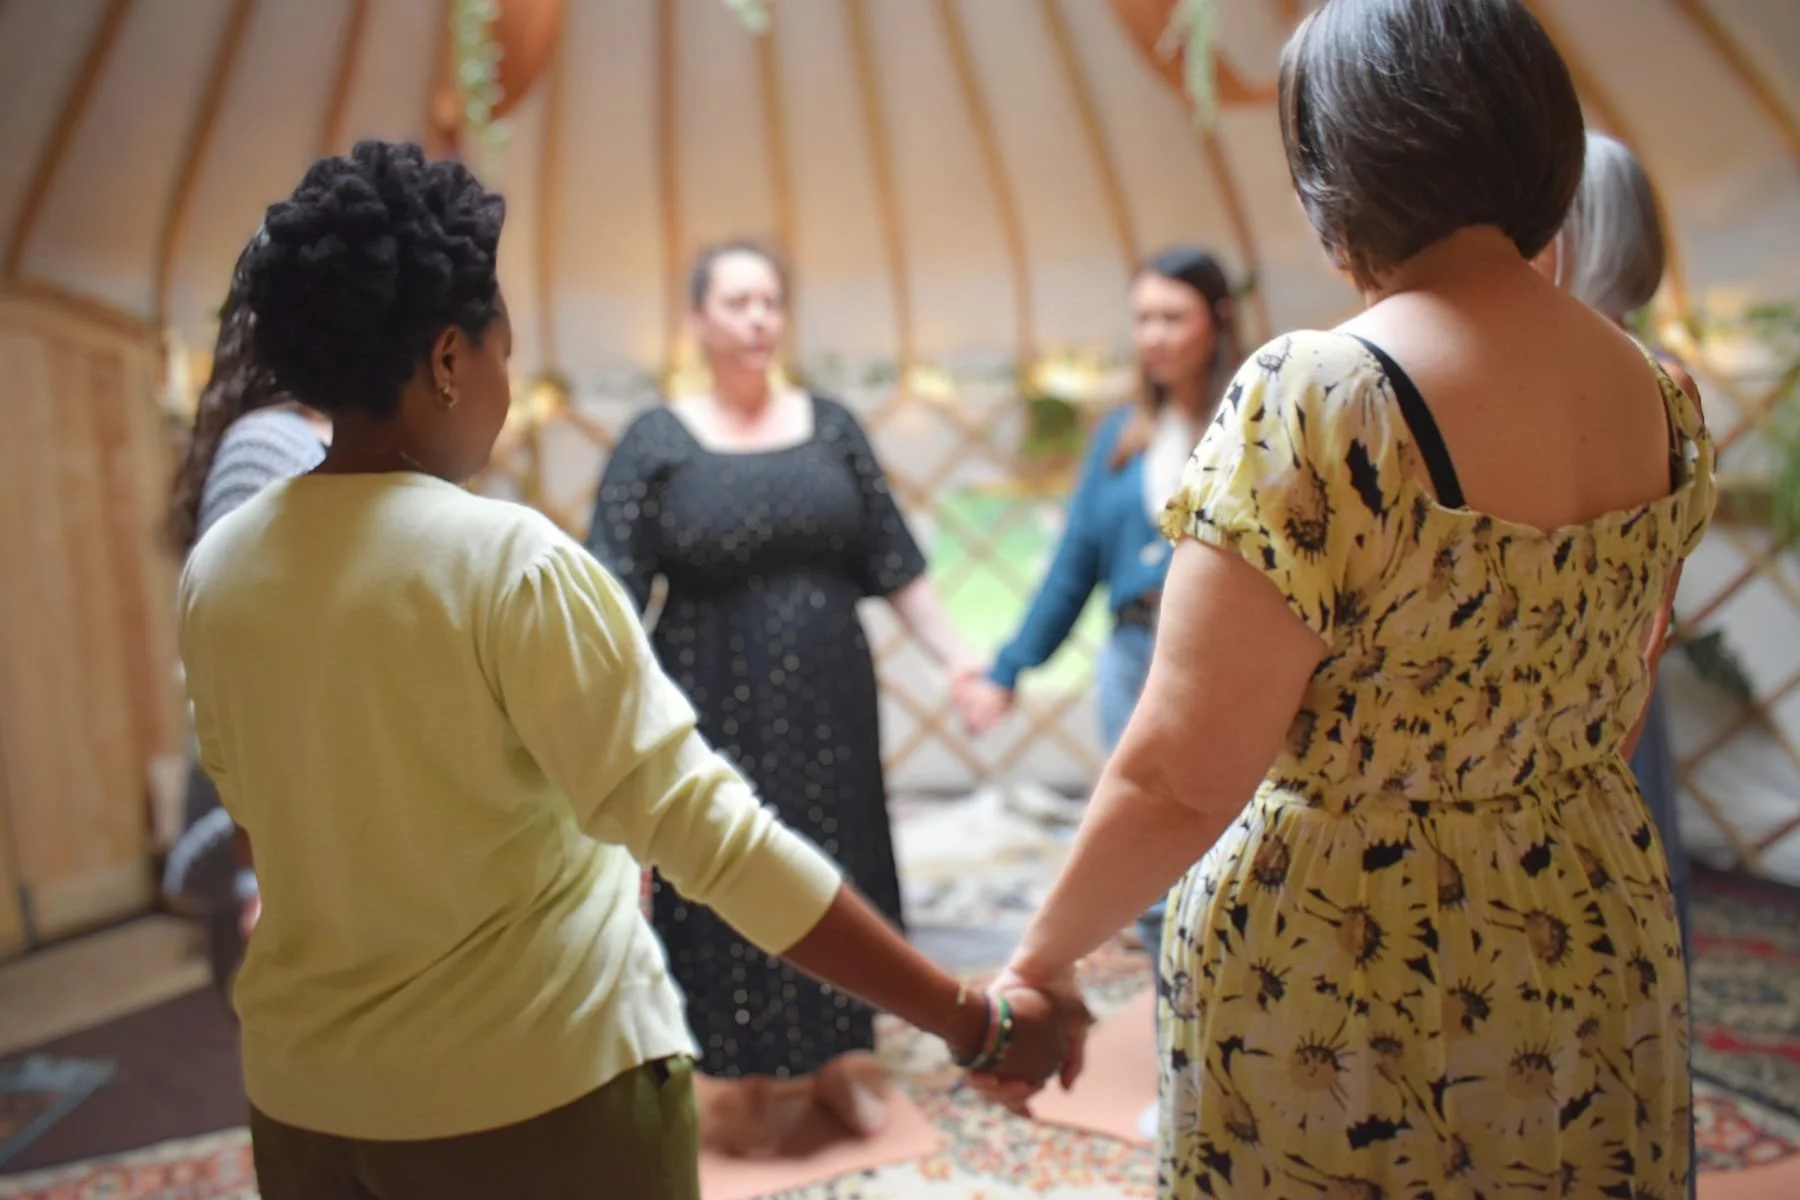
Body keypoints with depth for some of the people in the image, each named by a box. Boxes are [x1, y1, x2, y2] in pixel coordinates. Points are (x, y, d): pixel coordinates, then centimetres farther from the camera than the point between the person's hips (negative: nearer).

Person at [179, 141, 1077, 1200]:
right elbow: (709, 832, -26)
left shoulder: (216, 573, -3)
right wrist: (975, 1018, -23)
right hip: (535, 1092, -5)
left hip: (306, 1096, 6)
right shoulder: (511, 564, -21)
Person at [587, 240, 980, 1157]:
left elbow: (893, 563, 6)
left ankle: (840, 1061, 33)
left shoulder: (831, 426, 4)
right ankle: (747, 1082, 26)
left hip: (826, 701, 3)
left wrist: (958, 656, 3)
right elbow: (613, 595, -10)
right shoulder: (656, 443, -5)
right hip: (715, 707, -3)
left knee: (834, 872, 13)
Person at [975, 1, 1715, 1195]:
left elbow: (1181, 775, -24)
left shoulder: (1315, 398, -23)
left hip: (1337, 997, -6)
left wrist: (1043, 959, -9)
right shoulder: (1663, 399, -1)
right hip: (1607, 961, 6)